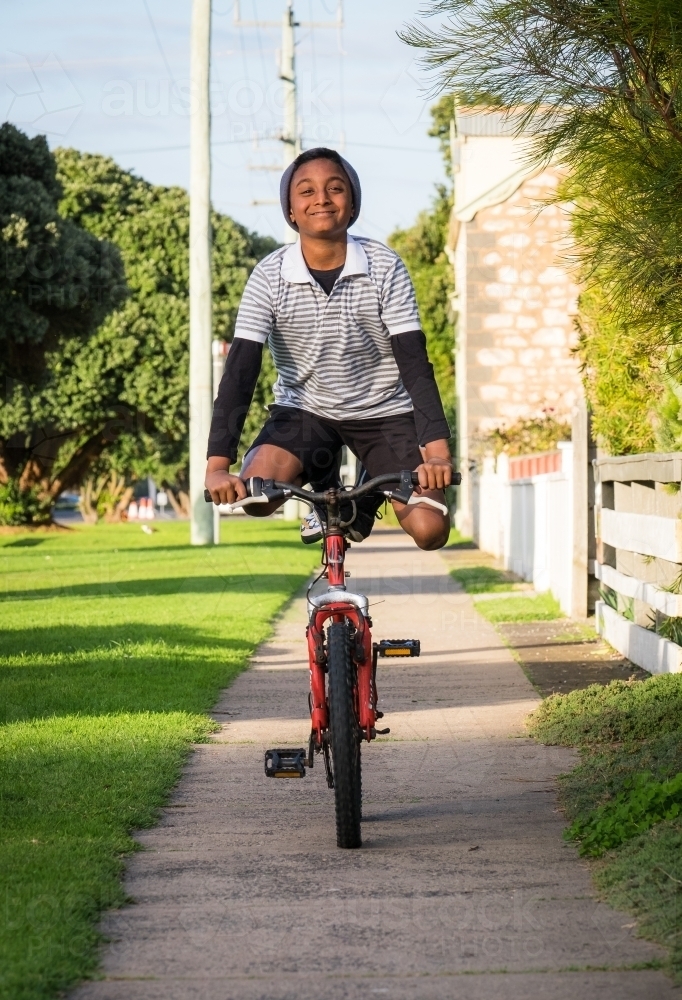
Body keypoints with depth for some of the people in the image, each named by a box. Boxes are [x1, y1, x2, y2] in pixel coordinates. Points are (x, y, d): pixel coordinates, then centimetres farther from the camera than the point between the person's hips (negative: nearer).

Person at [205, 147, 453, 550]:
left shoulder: (385, 267, -16)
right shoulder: (270, 275, -15)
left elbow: (414, 361, -19)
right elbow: (240, 368, -19)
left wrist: (437, 449, -32)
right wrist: (218, 466, -31)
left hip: (382, 412, 0)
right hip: (304, 411, 0)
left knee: (429, 529, -17)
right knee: (255, 495, -28)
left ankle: (369, 493, 18)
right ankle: (323, 487, 7)